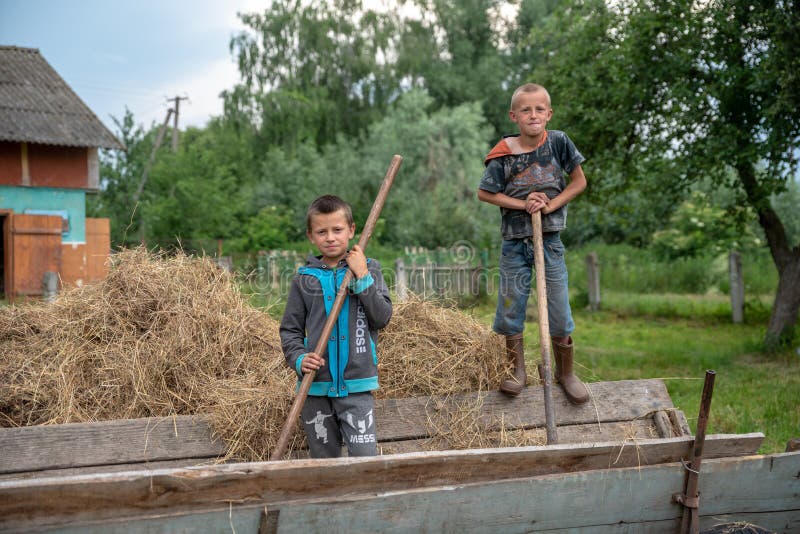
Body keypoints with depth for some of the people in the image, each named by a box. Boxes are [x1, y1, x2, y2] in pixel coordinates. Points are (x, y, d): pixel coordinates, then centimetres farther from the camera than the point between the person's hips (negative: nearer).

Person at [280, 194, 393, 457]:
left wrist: (362, 277, -13)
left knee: (366, 459, -10)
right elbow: (290, 330, 8)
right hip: (315, 387, 2)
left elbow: (382, 317, -6)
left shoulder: (368, 269, 4)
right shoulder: (305, 279, 6)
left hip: (356, 385, -2)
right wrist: (299, 359, -11)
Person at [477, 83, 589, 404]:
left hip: (549, 237, 0)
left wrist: (551, 205, -12)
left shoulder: (558, 142, -7)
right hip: (514, 241, 0)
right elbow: (485, 193, -3)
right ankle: (517, 371, 24)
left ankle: (565, 373, 21)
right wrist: (523, 204, -13)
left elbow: (578, 182, 2)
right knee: (511, 308, 6)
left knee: (559, 309, 4)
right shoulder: (504, 155, -9)